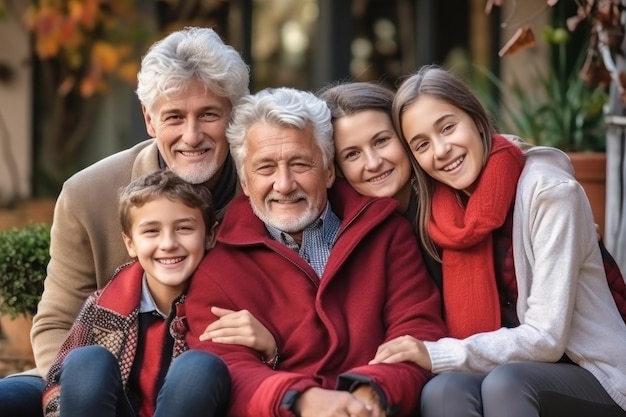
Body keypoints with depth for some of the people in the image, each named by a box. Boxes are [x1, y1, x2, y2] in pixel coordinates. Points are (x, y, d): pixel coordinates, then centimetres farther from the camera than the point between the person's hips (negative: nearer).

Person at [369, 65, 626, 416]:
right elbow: (462, 319, 10)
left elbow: (546, 338, -18)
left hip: (595, 376, -4)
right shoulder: (440, 213, 5)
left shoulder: (549, 190, -14)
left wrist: (439, 355, -22)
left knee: (504, 382, -35)